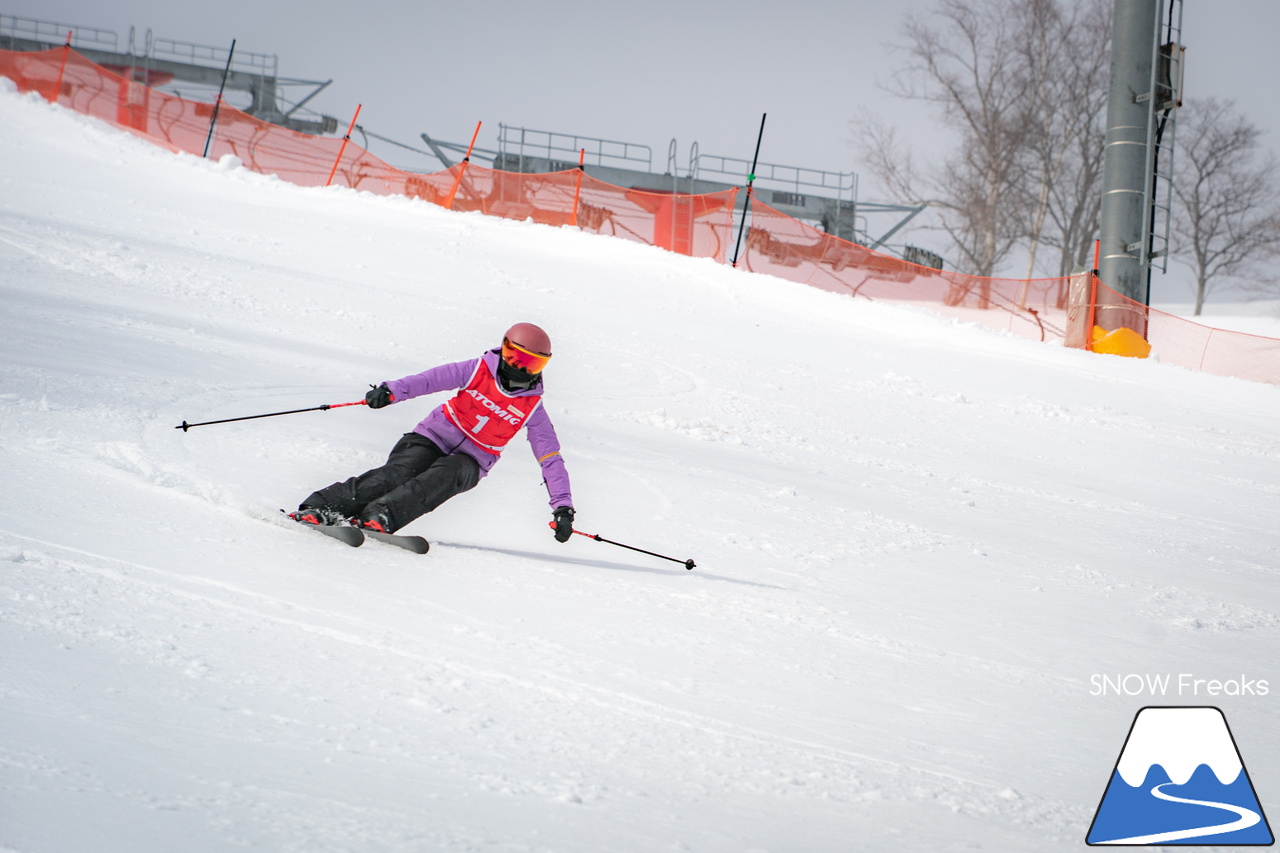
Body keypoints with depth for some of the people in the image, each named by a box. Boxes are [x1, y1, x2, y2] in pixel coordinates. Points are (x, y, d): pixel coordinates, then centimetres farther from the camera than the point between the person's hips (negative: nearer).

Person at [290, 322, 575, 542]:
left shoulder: (532, 409, -2)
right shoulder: (479, 370, -4)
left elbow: (551, 460, 1)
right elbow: (432, 379, -11)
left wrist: (563, 508, -6)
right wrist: (391, 391, -29)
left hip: (469, 461, 1)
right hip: (433, 438, -1)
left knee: (445, 476, -36)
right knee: (397, 474, -30)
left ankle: (379, 517, -53)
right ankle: (316, 509, -43)